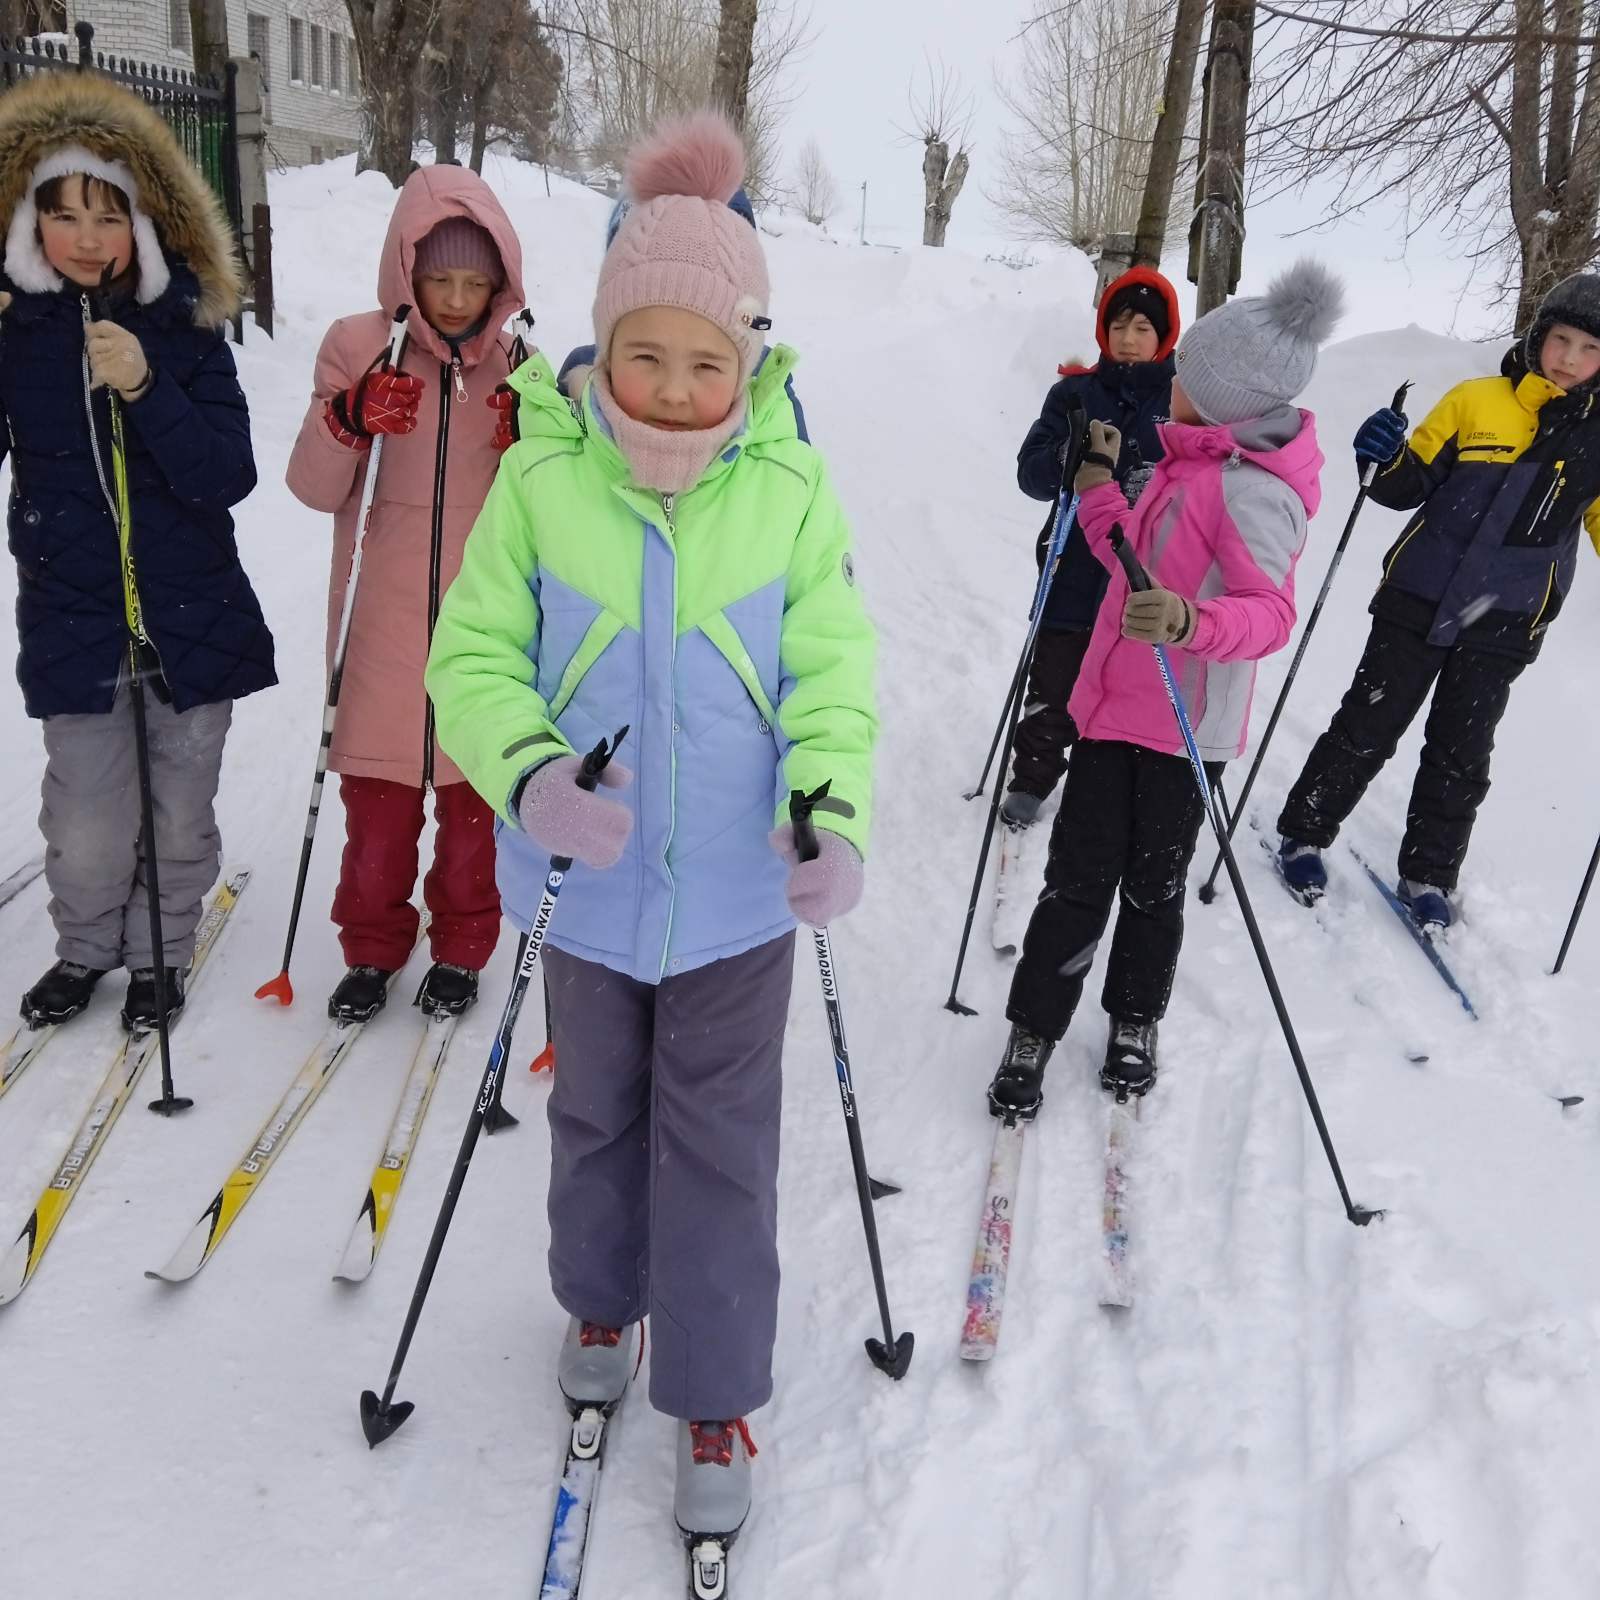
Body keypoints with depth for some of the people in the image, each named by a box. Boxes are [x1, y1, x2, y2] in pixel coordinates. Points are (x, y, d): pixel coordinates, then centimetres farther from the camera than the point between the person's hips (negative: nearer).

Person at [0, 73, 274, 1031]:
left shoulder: (186, 325, -2)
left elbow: (230, 477, -12)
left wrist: (143, 387, -23)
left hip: (194, 618, 0)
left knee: (180, 816, 10)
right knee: (87, 832, 1)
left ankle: (161, 955, 34)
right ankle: (86, 949, 30)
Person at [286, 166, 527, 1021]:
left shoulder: (517, 361, 1)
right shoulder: (357, 347, -2)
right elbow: (314, 488, -4)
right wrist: (349, 420, -22)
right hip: (384, 620, 0)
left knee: (475, 792, 10)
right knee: (378, 793, 8)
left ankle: (461, 948, 28)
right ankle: (372, 947, 28)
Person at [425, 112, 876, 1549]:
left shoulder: (793, 486, -11)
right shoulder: (540, 476, -11)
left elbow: (833, 673, -7)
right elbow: (473, 654, -7)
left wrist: (836, 815, -25)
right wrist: (531, 781, -26)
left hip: (736, 885, -1)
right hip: (592, 880, 1)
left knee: (720, 1145, 10)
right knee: (597, 1112, 22)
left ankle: (715, 1393, 30)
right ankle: (602, 1297, 50)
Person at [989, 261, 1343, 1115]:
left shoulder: (1251, 489, -19)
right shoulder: (1193, 462, 10)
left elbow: (1271, 613, -28)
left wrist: (1189, 621, -46)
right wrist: (1097, 484, 13)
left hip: (1185, 723, -7)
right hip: (1116, 702, 7)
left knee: (1153, 884, 11)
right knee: (1078, 879, 7)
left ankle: (1135, 1022, 34)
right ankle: (1033, 1031, 18)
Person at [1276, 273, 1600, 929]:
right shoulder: (1474, 401, -3)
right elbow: (1409, 487, 3)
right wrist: (1386, 461, -18)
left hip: (1502, 627, 1)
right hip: (1419, 602, -1)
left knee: (1460, 755, 10)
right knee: (1366, 730, 5)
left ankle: (1428, 875, 25)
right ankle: (1303, 833, 23)